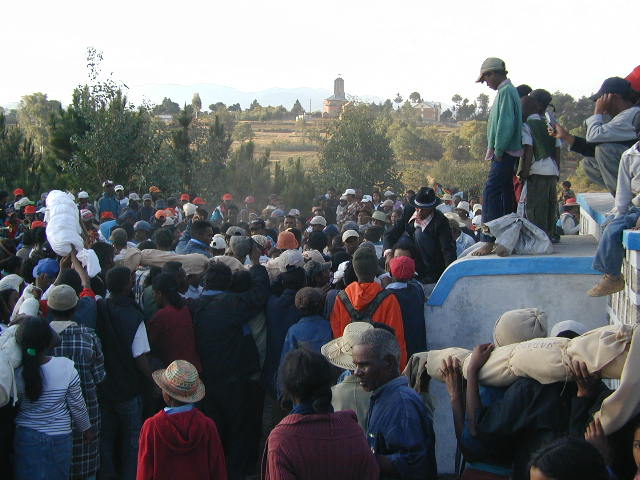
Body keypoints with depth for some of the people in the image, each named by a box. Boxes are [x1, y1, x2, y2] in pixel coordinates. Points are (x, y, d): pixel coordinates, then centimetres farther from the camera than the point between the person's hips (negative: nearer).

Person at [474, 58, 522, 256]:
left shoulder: (505, 91, -12)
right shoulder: (509, 90, 18)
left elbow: (506, 123, -21)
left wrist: (498, 150, -18)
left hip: (504, 153, -10)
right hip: (506, 154, 10)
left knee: (490, 194, -12)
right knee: (506, 193, 14)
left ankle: (489, 241, -14)